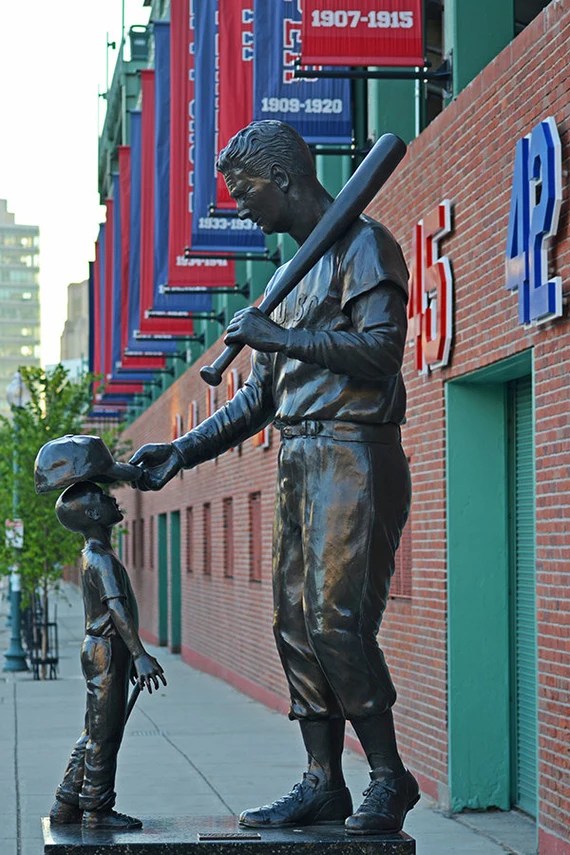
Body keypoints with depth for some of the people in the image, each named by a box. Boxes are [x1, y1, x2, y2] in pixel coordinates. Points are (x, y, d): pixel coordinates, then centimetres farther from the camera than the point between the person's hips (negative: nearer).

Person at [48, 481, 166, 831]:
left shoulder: (95, 555, 16)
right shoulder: (101, 559, -17)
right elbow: (117, 608, -26)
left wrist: (131, 657, 28)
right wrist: (139, 654, -32)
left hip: (102, 650, 10)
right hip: (107, 650, -10)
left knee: (94, 733, 14)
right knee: (105, 733, -5)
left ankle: (67, 805, 17)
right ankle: (97, 810, -1)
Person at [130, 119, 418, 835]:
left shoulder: (361, 245, -4)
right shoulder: (290, 271, 22)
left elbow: (383, 351, -18)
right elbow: (260, 398, 23)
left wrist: (283, 338, -16)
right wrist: (182, 451, 17)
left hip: (354, 454, -9)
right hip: (297, 460, 9)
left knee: (337, 620, -14)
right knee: (296, 624, 4)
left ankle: (390, 776, -4)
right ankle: (323, 785, 8)